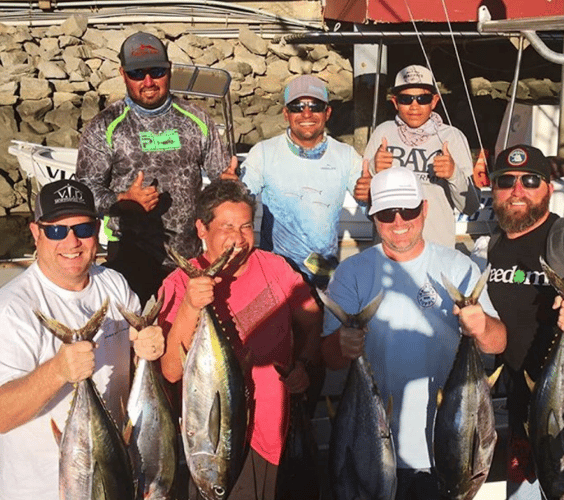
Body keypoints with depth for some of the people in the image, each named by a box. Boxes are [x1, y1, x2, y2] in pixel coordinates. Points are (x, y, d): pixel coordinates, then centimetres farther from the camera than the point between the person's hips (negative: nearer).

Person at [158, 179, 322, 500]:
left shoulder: (274, 268, -2)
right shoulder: (180, 284, -12)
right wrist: (189, 307, -32)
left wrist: (303, 366, -5)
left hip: (275, 430, 3)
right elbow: (171, 372, -20)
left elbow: (312, 322, 12)